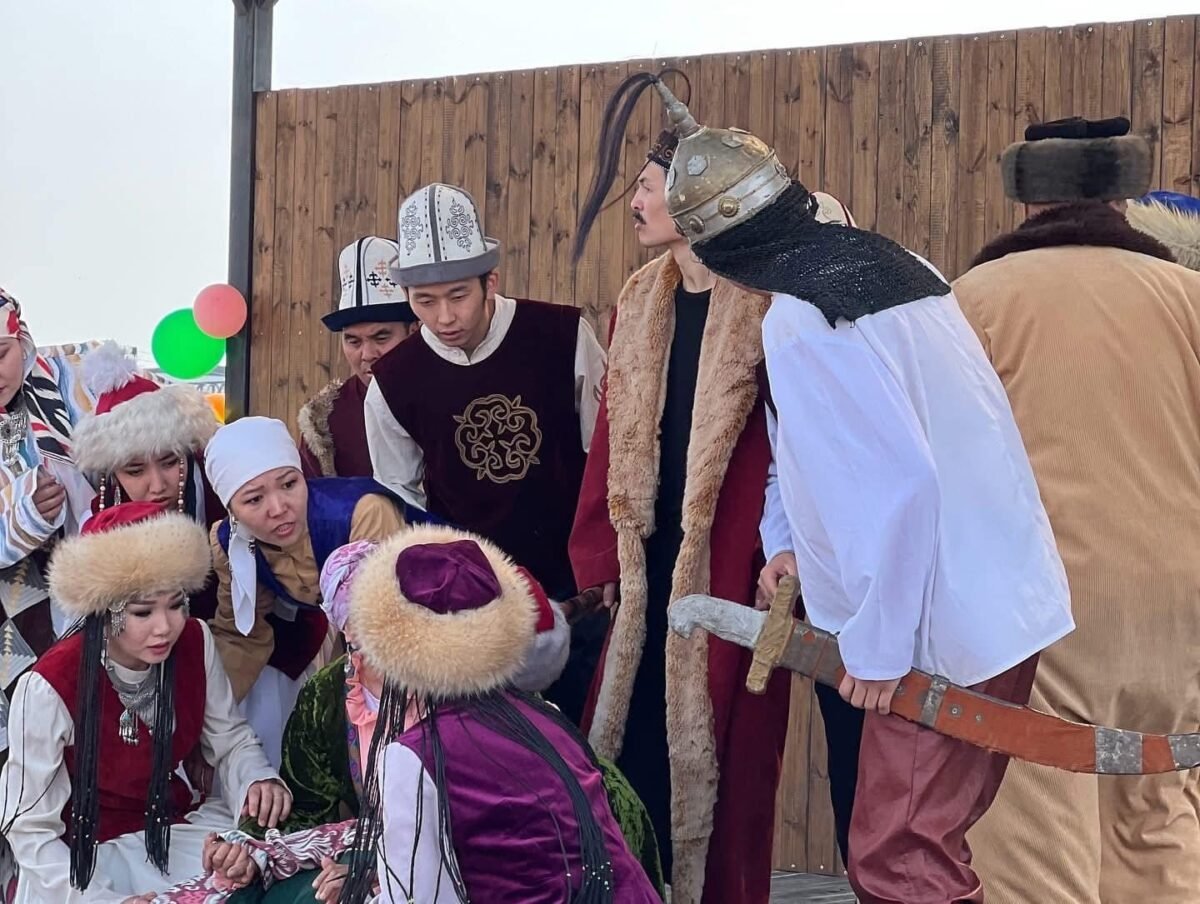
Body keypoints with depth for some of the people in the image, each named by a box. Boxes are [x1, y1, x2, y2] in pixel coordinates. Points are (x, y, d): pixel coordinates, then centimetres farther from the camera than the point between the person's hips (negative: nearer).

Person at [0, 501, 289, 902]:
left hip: (172, 826, 4)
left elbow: (232, 741, 2)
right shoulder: (50, 688, -23)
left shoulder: (195, 644, -11)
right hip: (84, 852, -4)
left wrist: (258, 780, -20)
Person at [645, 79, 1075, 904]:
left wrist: (876, 648, -17)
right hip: (1004, 602, 9)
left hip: (944, 632, -9)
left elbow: (900, 486, -25)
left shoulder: (799, 322, -18)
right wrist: (791, 542, 14)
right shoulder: (892, 264, 9)